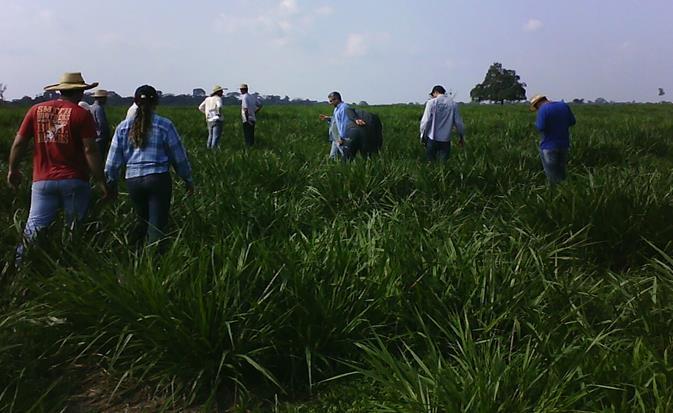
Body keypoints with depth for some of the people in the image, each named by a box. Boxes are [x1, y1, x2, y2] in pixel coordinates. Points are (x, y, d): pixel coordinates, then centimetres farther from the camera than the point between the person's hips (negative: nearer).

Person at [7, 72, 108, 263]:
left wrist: (13, 170, 22)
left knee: (33, 229, 3)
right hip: (74, 181, -3)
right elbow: (90, 150, -10)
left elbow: (19, 143, 9)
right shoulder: (82, 114, -5)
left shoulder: (36, 110, 8)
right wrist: (101, 181, -6)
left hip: (43, 181, 3)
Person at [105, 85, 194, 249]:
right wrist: (188, 180, 13)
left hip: (133, 180, 4)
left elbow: (113, 160, 9)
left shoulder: (123, 127, 6)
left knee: (141, 219, 24)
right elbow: (179, 156, 2)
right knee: (157, 224, 1)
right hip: (158, 179, -4)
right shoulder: (164, 125, -3)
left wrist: (111, 181, 23)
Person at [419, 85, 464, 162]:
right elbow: (458, 122, 6)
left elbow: (425, 121, -5)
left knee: (431, 162, 7)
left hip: (432, 138, -2)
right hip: (446, 139, 2)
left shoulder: (431, 103, -4)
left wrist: (422, 136, 7)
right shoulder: (453, 104, 3)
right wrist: (461, 137, 19)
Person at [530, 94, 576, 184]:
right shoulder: (564, 105, 4)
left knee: (552, 175, 3)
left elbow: (540, 127, -21)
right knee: (561, 172, 18)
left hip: (549, 147, -6)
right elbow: (572, 122, 10)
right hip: (564, 144, 6)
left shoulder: (543, 109, -15)